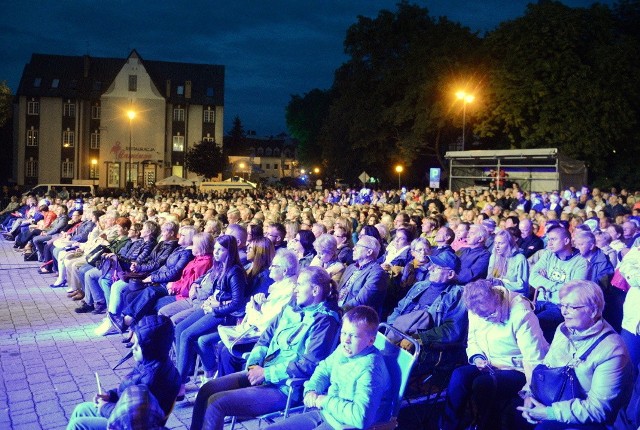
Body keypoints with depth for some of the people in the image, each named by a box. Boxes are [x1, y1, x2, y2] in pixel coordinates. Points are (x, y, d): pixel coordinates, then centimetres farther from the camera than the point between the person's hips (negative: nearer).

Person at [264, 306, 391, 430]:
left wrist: (326, 401, -23)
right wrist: (311, 390, -1)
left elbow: (361, 417, -37)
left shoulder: (369, 369, -27)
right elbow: (324, 368, 19)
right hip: (325, 413, 8)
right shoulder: (343, 350, 0)